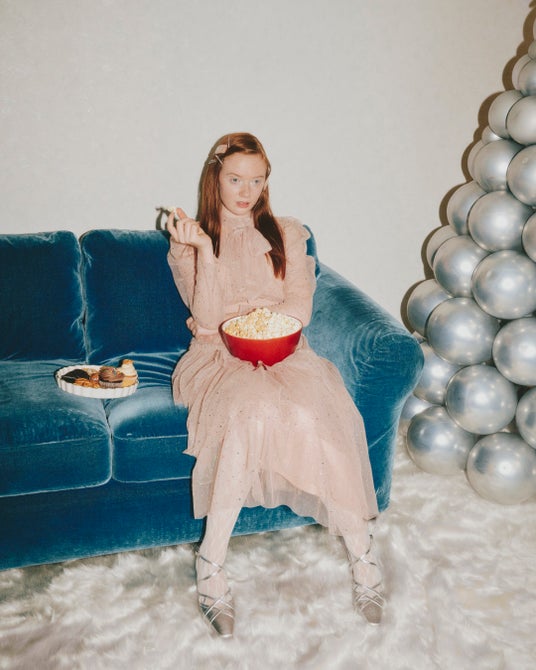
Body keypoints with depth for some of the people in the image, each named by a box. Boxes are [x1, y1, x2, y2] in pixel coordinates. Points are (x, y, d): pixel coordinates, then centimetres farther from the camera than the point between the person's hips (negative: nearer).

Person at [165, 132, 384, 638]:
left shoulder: (286, 234, 14)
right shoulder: (192, 239, 8)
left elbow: (299, 307, 4)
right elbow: (207, 318, -4)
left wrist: (247, 317, -13)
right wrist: (204, 250, -15)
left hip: (282, 349, 2)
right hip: (218, 355, -2)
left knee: (311, 412, -34)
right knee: (253, 407, -37)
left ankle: (361, 550, -24)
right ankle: (211, 565, -28)